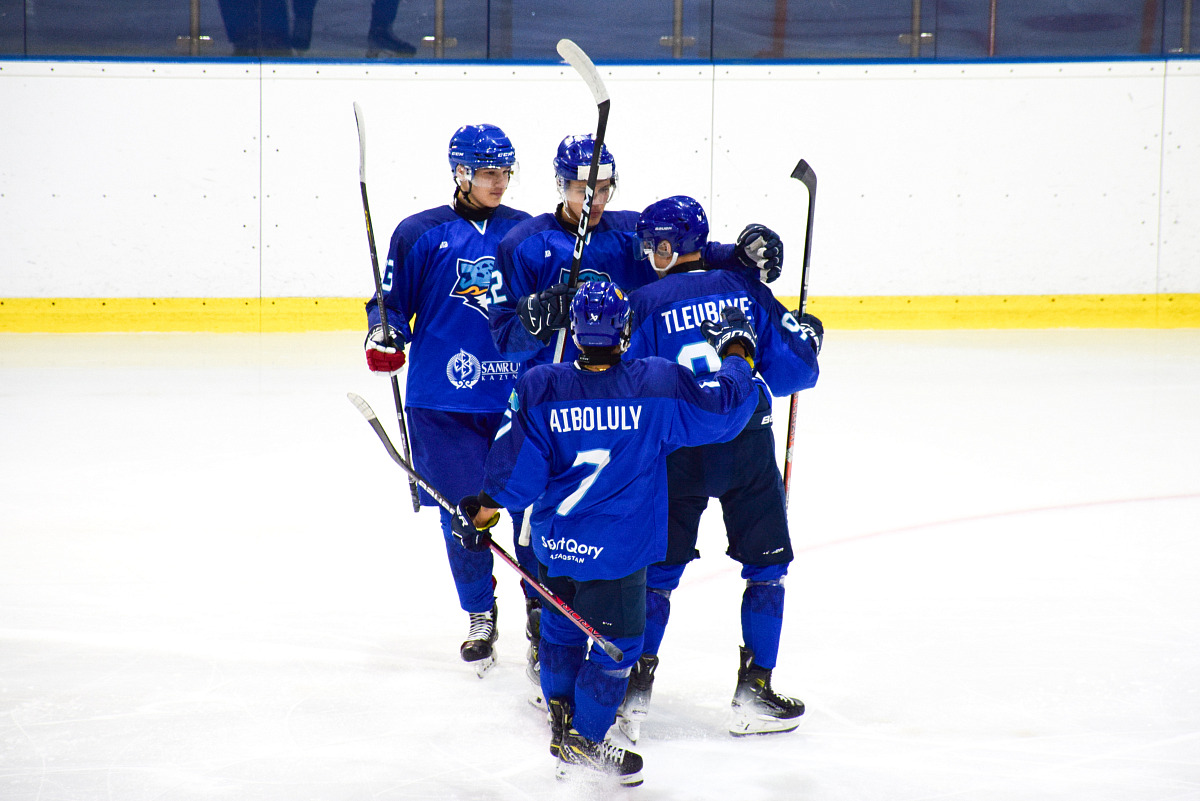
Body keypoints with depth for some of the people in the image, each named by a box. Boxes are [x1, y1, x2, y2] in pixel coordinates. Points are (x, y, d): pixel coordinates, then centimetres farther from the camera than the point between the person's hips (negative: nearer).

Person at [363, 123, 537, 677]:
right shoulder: (420, 234, 1)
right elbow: (393, 300, 5)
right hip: (443, 398, -1)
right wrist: (384, 334, -13)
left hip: (519, 395, 1)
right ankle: (480, 616, 21)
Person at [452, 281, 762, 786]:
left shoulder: (539, 388, -10)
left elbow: (517, 469, -7)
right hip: (615, 549, -3)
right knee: (614, 643, 10)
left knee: (561, 628, 23)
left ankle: (562, 717, 36)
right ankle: (582, 744, 16)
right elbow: (723, 409, -6)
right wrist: (736, 353, 10)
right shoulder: (659, 385, -15)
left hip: (554, 540, 4)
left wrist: (483, 511, 9)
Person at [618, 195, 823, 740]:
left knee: (658, 571, 10)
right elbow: (790, 372, 1)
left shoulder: (645, 304, -4)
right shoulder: (747, 291, 1)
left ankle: (635, 690, 7)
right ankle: (753, 694, 11)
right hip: (748, 449, 1)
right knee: (767, 567, 13)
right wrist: (807, 337, 20)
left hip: (677, 455, -1)